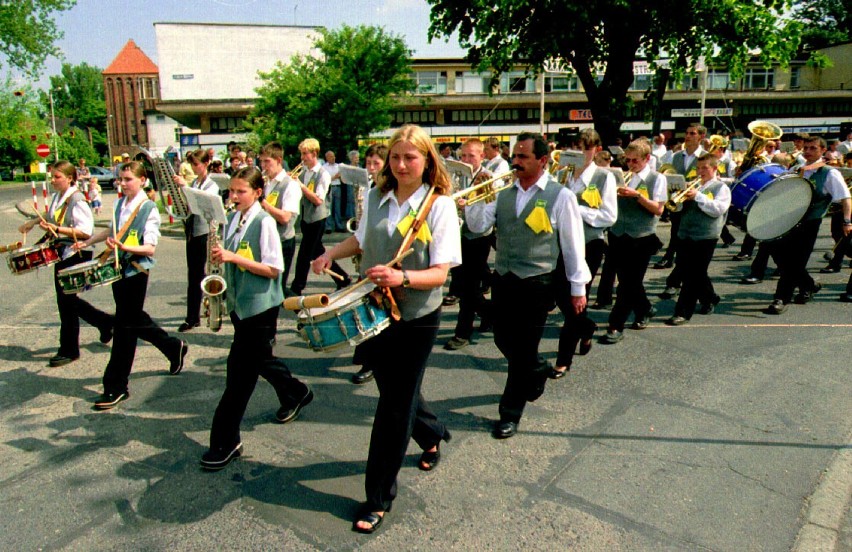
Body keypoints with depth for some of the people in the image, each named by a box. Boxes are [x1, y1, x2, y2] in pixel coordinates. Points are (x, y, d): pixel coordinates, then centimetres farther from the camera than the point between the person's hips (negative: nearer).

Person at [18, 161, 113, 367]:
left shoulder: (77, 201, -16)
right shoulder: (56, 197, 9)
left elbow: (85, 232, -23)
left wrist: (57, 229, -28)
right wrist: (35, 221, 16)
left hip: (76, 254, -9)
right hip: (61, 253, 9)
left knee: (66, 299, -3)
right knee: (66, 298, 14)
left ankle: (69, 350, 9)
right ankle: (105, 322, 31)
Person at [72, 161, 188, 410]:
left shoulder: (149, 209, -12)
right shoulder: (119, 204, 8)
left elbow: (150, 248, -18)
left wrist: (125, 247, -32)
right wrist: (87, 242, 22)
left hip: (137, 270, -7)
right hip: (119, 268, 8)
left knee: (125, 326, -3)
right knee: (134, 320, 17)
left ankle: (116, 388, 6)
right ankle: (174, 347, 37)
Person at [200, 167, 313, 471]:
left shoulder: (264, 222, -14)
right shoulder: (232, 220, 8)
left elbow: (273, 269, -18)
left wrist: (233, 256, -23)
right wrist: (221, 256, 0)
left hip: (260, 306, -8)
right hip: (239, 303, 8)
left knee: (239, 370, -4)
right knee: (257, 359, 20)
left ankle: (226, 442, 5)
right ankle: (295, 394, 44)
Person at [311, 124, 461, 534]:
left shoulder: (439, 204, -12)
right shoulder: (376, 197, 2)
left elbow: (440, 273, -17)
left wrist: (403, 277, -34)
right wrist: (332, 253, 4)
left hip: (416, 318, -5)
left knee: (395, 404, 2)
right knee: (393, 390, 20)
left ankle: (379, 497, 18)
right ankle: (433, 434, 51)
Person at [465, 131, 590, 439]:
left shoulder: (560, 196, -7)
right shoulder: (504, 193, 7)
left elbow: (573, 245, -4)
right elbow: (478, 226, 2)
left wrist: (578, 287, -2)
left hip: (536, 285, -5)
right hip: (502, 280, 6)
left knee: (523, 350, 3)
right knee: (503, 341, 16)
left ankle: (510, 414, 18)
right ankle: (538, 371, 47)